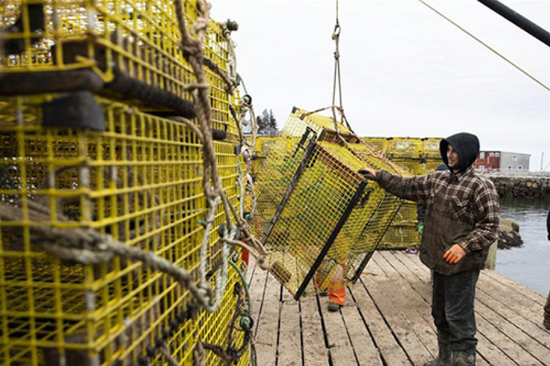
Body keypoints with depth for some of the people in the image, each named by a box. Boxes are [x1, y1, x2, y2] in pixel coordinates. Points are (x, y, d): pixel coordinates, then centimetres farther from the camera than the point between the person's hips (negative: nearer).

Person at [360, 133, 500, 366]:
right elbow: (407, 187, 15)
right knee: (440, 315, 20)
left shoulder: (481, 186, -13)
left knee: (459, 319, -2)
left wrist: (465, 245, -27)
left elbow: (490, 227, -16)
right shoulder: (438, 179, 9)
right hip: (439, 261, 8)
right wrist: (379, 176, 11)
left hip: (462, 265, -8)